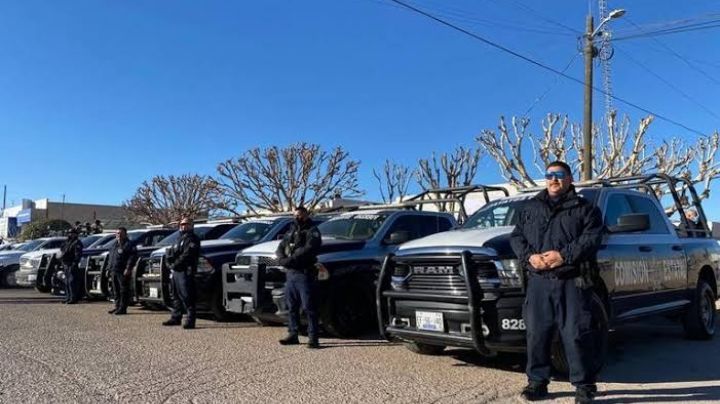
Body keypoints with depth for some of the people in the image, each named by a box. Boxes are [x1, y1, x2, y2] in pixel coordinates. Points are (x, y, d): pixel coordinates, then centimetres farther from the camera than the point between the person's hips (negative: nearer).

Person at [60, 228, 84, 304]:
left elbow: (78, 255, -17)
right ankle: (68, 297, 22)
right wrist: (63, 264, 18)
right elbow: (63, 251, 27)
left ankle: (73, 298, -10)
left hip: (71, 265, -10)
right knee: (67, 282, 14)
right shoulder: (67, 242, 20)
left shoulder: (77, 243, -9)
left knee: (72, 282, -11)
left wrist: (74, 264, -24)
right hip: (66, 265, 10)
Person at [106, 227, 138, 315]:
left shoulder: (129, 244, -5)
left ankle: (123, 308, -4)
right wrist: (109, 268, 21)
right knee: (116, 290, 13)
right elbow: (110, 257, 29)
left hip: (123, 272, -9)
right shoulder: (114, 245, 22)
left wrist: (128, 268, -22)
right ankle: (117, 307, 20)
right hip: (114, 271, 9)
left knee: (124, 290, -6)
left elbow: (133, 257, -15)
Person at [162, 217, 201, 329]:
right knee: (176, 295, 15)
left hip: (185, 271, -9)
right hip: (176, 270, 9)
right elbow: (171, 253, 22)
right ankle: (175, 317, 24)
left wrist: (176, 263, -14)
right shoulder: (180, 238, 25)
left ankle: (190, 320, -12)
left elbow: (187, 255, -16)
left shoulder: (192, 239, -4)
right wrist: (171, 258, 2)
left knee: (187, 296, -12)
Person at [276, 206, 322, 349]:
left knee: (308, 307, -7)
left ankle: (313, 337, -5)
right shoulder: (291, 232, 21)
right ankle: (293, 335, 21)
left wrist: (290, 259, -22)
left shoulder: (312, 231, -3)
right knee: (292, 307, 12)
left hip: (304, 274, -7)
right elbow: (280, 247, 14)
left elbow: (308, 250, -18)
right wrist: (282, 259, -7)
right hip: (290, 273, 7)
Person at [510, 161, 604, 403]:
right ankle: (537, 381, 16)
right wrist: (529, 257, -9)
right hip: (538, 282, 3)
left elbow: (592, 238, -7)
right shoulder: (531, 208, 18)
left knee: (576, 334, -3)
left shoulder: (584, 209, 7)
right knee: (536, 333, 5)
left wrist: (564, 255, -19)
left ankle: (584, 384, 10)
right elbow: (516, 237, 10)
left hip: (572, 282, -3)